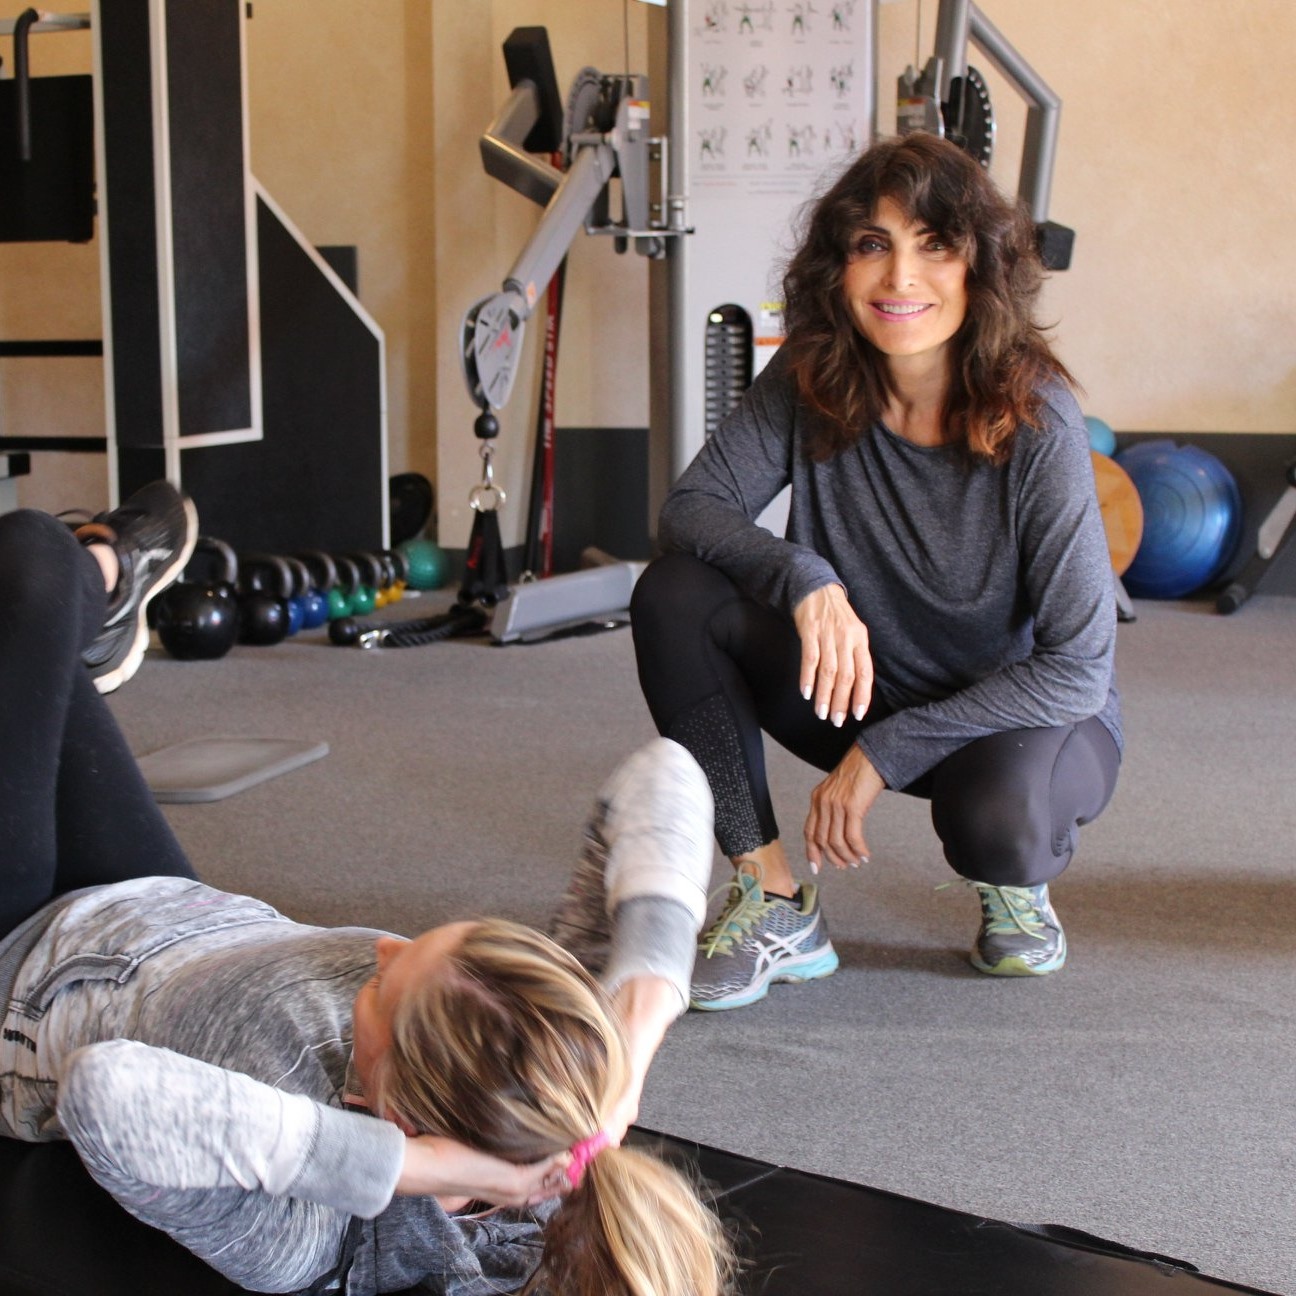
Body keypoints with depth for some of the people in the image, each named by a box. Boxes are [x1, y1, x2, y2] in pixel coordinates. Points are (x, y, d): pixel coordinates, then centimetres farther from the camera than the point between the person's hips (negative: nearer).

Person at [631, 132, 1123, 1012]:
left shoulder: (1035, 419, -24)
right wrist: (804, 579, -35)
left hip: (1028, 710, -4)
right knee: (675, 594, -19)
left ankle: (1020, 884, 3)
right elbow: (693, 505, -14)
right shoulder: (811, 383, -13)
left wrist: (881, 755, -25)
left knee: (994, 815, -39)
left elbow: (1078, 667, -24)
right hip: (866, 691, 4)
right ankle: (777, 905, -12)